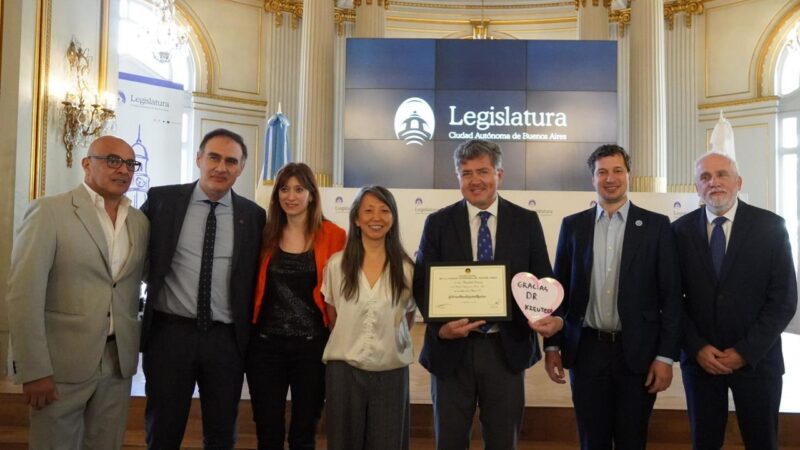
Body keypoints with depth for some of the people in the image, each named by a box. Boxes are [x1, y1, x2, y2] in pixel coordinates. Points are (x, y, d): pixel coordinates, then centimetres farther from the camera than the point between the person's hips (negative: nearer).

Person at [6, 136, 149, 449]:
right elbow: (23, 293, -12)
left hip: (119, 362, 4)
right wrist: (34, 370, -14)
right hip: (61, 363, -4)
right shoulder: (49, 211, -7)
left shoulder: (140, 222, 8)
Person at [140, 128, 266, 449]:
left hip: (227, 339, 1)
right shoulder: (162, 200, -1)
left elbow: (255, 279, 5)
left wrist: (251, 336, 3)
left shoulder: (253, 215, 1)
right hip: (170, 332, 0)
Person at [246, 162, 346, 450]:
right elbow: (254, 287, 10)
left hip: (312, 345, -2)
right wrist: (248, 327, 1)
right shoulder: (266, 234, 4)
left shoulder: (332, 235, -3)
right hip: (266, 345, 2)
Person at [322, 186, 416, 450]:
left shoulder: (406, 268, -2)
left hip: (391, 372, 0)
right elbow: (332, 317, 9)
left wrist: (390, 342, 9)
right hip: (344, 370, 0)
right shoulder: (336, 264, -3)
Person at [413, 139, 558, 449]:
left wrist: (553, 316, -15)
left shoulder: (526, 222, 3)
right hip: (452, 348, 0)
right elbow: (422, 283, 0)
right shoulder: (438, 223, 1)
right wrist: (439, 326, -16)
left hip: (507, 349, 0)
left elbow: (542, 280, 5)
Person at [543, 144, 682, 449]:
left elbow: (670, 295, -2)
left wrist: (666, 355, -7)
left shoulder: (656, 226, 0)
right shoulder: (573, 226, 5)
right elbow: (559, 290, 6)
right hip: (586, 351, 2)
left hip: (637, 352, -1)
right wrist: (552, 345, 2)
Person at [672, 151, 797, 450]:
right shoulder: (681, 230, -1)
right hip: (700, 359, 1)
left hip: (757, 359, -1)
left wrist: (746, 351, -11)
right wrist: (697, 348, -8)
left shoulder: (770, 226, -4)